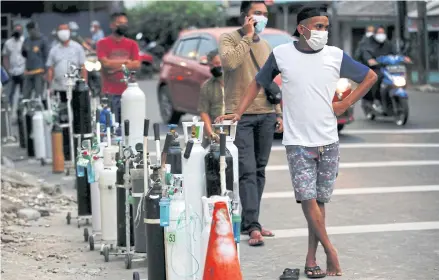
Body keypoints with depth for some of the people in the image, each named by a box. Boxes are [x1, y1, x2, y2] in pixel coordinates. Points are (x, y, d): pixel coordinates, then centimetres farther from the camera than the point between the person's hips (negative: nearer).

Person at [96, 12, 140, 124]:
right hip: (110, 93, -3)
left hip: (127, 92, 3)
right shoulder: (103, 43, 3)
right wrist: (126, 62, -2)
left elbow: (137, 64, 0)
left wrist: (117, 66, -8)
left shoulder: (132, 44, 12)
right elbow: (106, 63, -11)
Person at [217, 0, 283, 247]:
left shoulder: (266, 46, 17)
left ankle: (250, 222, 12)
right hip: (241, 116, -6)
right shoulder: (230, 39, -1)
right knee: (247, 171, -12)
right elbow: (229, 61, -23)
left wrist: (278, 113, 15)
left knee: (260, 171, 5)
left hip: (266, 116, 6)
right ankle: (253, 226, -15)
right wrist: (248, 36, -15)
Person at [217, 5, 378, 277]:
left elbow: (370, 76, 12)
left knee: (320, 200, 5)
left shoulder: (336, 56, -1)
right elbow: (258, 83, 10)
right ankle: (330, 251, 2)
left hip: (328, 141, 2)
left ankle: (311, 259, 13)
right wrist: (238, 113, 1)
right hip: (298, 142, -2)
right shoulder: (281, 54, -3)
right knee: (308, 198, -10)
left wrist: (345, 104, 4)